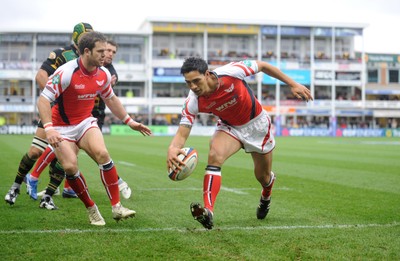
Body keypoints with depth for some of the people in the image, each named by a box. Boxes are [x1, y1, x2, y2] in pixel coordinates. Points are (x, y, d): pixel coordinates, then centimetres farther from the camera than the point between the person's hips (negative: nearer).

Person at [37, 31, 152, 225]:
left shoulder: (103, 74, -4)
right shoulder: (66, 72, -23)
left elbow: (111, 99, 15)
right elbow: (43, 100, -25)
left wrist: (129, 121, 13)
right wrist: (48, 128, -37)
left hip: (86, 122, 4)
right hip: (62, 127, -4)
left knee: (102, 153, -22)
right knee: (70, 166, -21)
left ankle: (116, 207, -16)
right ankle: (91, 209, 2)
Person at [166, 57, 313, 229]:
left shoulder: (230, 72, -33)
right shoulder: (193, 103, -25)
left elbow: (262, 66, -18)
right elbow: (182, 133, -28)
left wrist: (293, 84, -16)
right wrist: (173, 148, -52)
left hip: (257, 123, -1)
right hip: (229, 127, 1)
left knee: (263, 176, 13)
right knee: (214, 155, -31)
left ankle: (266, 196, 52)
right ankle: (208, 212, -38)